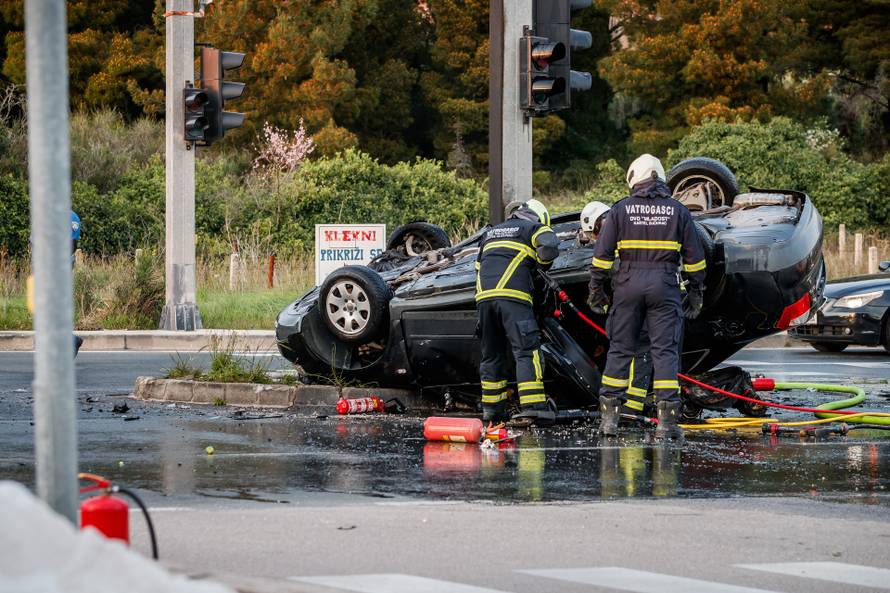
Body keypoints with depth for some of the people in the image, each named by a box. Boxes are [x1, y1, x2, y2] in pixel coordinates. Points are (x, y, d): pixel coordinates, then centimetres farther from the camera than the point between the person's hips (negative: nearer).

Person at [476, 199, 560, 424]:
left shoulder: (491, 233, 33)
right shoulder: (533, 228, 12)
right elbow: (550, 245, -8)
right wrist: (542, 264, 11)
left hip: (484, 296, 6)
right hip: (512, 296, -6)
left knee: (492, 354, 14)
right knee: (527, 350, -11)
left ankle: (491, 408, 16)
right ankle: (533, 406, -22)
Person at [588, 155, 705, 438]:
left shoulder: (621, 209, 4)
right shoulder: (678, 210, 6)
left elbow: (602, 253, 2)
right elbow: (694, 257, 7)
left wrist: (596, 289, 9)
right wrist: (696, 292, 15)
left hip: (628, 285, 0)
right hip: (664, 285, 0)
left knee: (619, 349, 7)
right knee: (665, 351, 0)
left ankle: (609, 417, 6)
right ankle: (666, 420, -6)